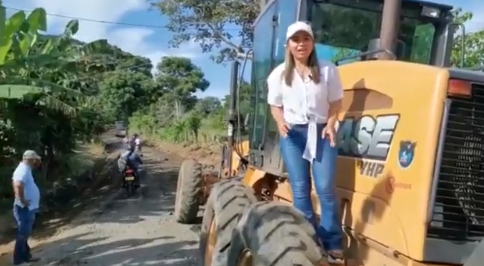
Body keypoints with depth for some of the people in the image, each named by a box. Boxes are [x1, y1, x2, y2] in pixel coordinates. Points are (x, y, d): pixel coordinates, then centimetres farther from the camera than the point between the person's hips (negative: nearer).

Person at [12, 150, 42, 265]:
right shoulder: (24, 170, -20)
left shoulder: (24, 169, 12)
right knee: (23, 234, -3)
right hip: (25, 209, -10)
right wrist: (22, 200, -27)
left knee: (25, 234, 18)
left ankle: (26, 256, 28)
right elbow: (18, 185, -38)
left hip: (28, 208, 10)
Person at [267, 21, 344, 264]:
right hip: (292, 133, 1)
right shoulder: (279, 74, 4)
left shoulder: (328, 71, 1)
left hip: (321, 131, -1)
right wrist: (281, 122, -11)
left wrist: (331, 124, -13)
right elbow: (275, 106, 10)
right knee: (300, 189, 1)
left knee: (325, 188, -7)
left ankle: (333, 246, 4)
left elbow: (335, 103, 5)